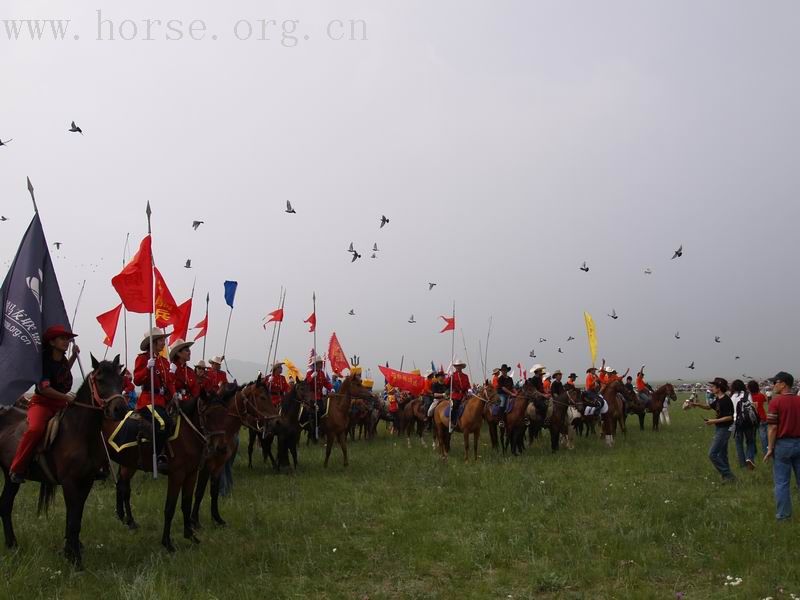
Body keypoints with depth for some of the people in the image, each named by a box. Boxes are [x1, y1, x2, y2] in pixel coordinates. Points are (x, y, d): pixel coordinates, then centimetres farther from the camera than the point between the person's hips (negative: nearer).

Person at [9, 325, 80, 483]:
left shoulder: (62, 359, 9)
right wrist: (65, 396, -32)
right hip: (42, 403, -8)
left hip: (61, 404, 8)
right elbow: (43, 388, -24)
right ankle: (17, 469, -22)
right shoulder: (45, 360, -14)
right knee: (35, 429, -35)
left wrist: (74, 356, 23)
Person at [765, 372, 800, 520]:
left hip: (783, 444, -4)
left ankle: (783, 515, 9)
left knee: (781, 482, 5)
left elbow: (773, 428, -13)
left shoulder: (776, 401, -11)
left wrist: (770, 448, -6)